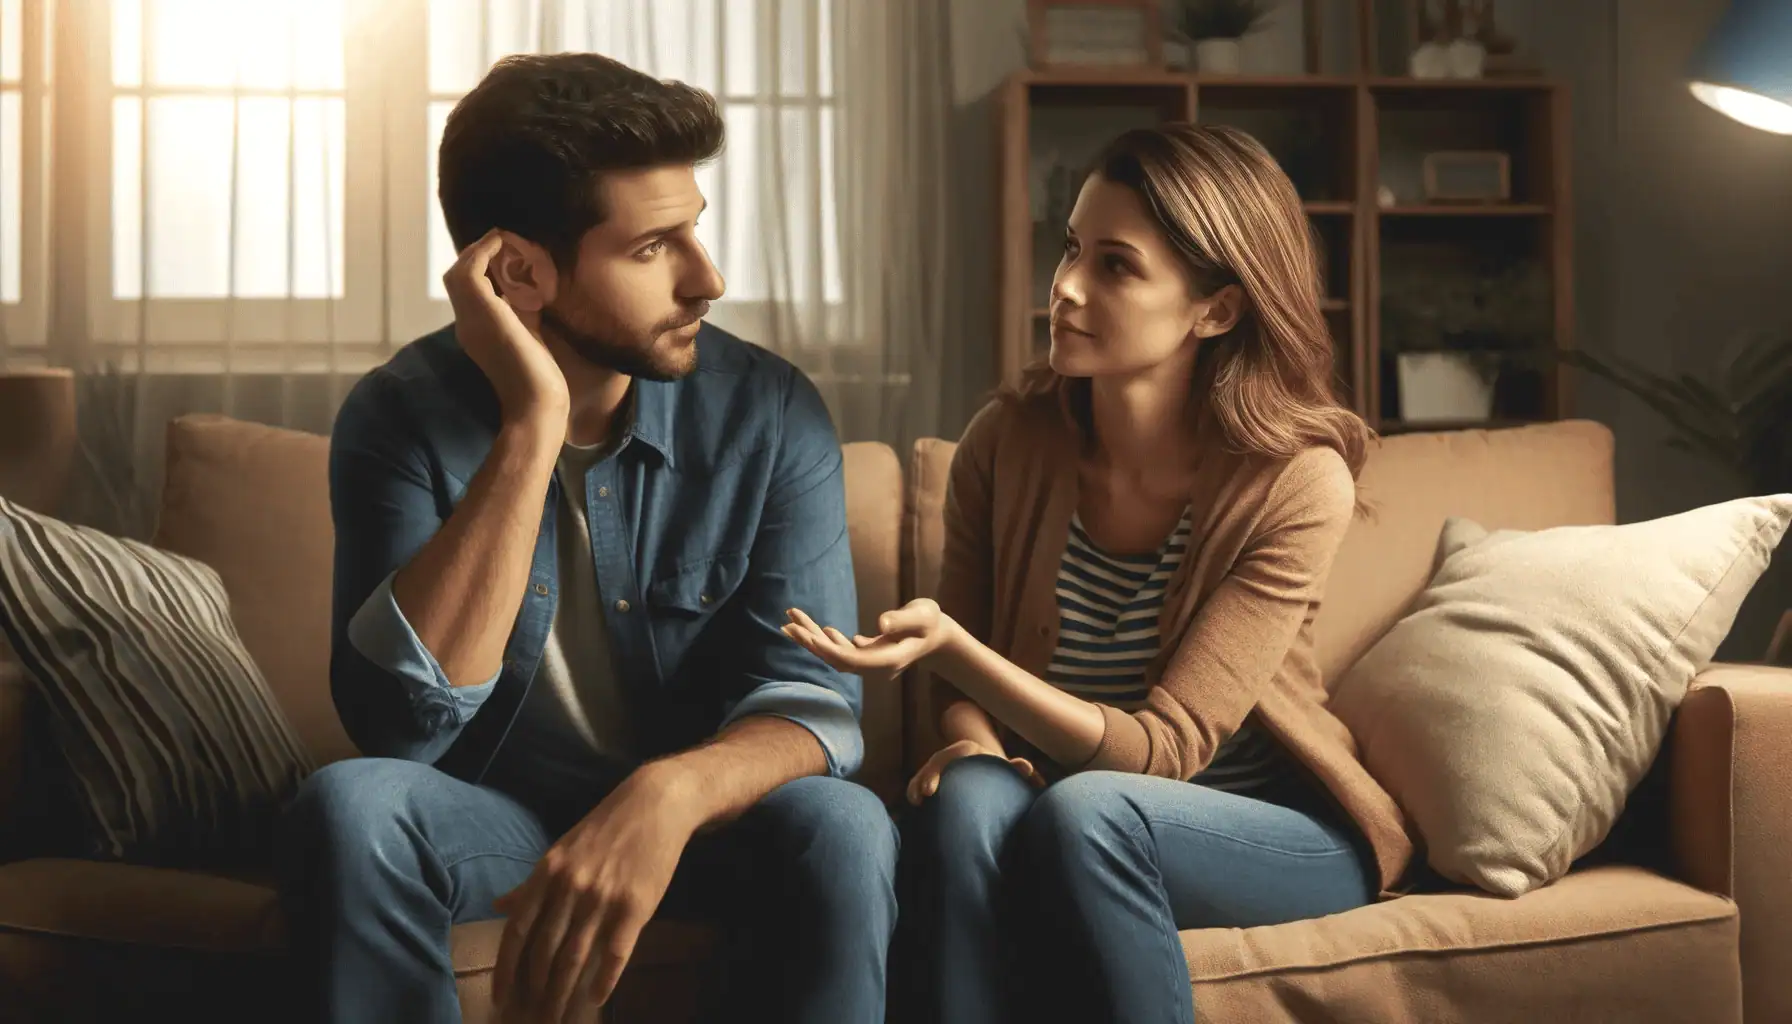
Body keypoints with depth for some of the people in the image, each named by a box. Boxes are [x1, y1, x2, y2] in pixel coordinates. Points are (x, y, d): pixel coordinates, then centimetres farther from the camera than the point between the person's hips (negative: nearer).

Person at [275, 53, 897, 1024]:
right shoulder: (402, 414, -15)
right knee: (348, 807, -31)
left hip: (696, 811, 0)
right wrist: (531, 429, -32)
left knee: (837, 829, -31)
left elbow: (810, 700, -18)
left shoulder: (771, 413, -13)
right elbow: (399, 722, -27)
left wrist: (670, 792, -41)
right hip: (490, 804, 0)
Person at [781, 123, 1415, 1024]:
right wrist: (971, 739, -18)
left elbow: (1161, 752, -20)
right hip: (1066, 803, 3)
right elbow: (964, 674, 6)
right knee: (972, 800, -32)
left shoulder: (1297, 483, -17)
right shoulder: (1008, 440, -7)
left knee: (1085, 812, -34)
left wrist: (951, 647, -32)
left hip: (1279, 829, -2)